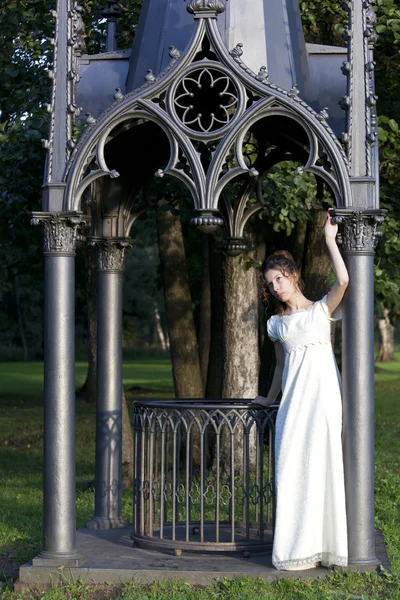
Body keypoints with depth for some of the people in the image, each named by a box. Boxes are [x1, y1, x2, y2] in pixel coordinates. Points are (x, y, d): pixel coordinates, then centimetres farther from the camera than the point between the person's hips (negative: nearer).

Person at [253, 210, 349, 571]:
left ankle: (324, 545, -2)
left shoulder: (322, 309, 7)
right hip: (293, 394, 4)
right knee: (293, 466, -2)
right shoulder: (277, 324, 17)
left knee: (320, 462, -7)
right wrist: (271, 398, 34)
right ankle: (300, 546, 4)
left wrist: (330, 239, -5)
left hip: (322, 389, -4)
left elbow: (343, 280, -11)